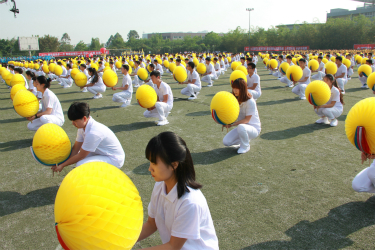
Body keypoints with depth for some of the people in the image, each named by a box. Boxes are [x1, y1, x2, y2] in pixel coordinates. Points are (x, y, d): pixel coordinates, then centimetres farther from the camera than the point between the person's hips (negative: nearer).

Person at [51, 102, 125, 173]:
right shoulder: (82, 127, -3)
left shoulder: (93, 133, -30)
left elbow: (80, 156, -20)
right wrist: (61, 162, -5)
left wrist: (62, 165, -9)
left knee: (81, 165, -24)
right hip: (103, 154, 9)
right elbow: (75, 149, 3)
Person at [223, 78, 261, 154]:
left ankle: (245, 146, -10)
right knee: (226, 142, -10)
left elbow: (246, 120, -22)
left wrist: (232, 125, -30)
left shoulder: (250, 101, -22)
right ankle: (246, 139, 15)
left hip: (254, 128, -6)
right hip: (241, 126, 7)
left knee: (241, 127, -40)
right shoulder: (236, 99, 0)